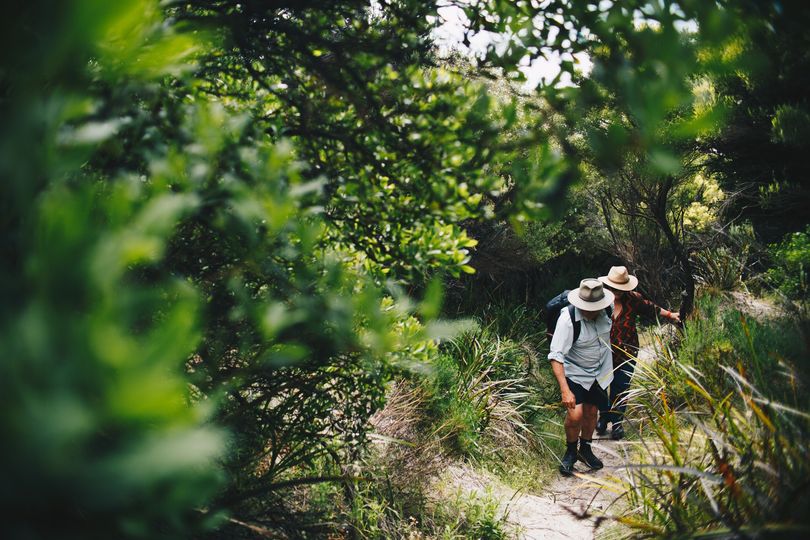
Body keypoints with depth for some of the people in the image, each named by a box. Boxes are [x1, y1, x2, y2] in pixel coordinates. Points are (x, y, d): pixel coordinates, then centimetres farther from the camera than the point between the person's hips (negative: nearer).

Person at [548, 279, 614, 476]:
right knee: (575, 415, -17)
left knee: (591, 412, 13)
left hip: (600, 371, 5)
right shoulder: (568, 319, -29)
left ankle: (585, 449, 38)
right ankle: (571, 451, 11)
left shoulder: (606, 311, -13)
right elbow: (556, 356, -31)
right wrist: (565, 390, -39)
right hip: (575, 373, -4)